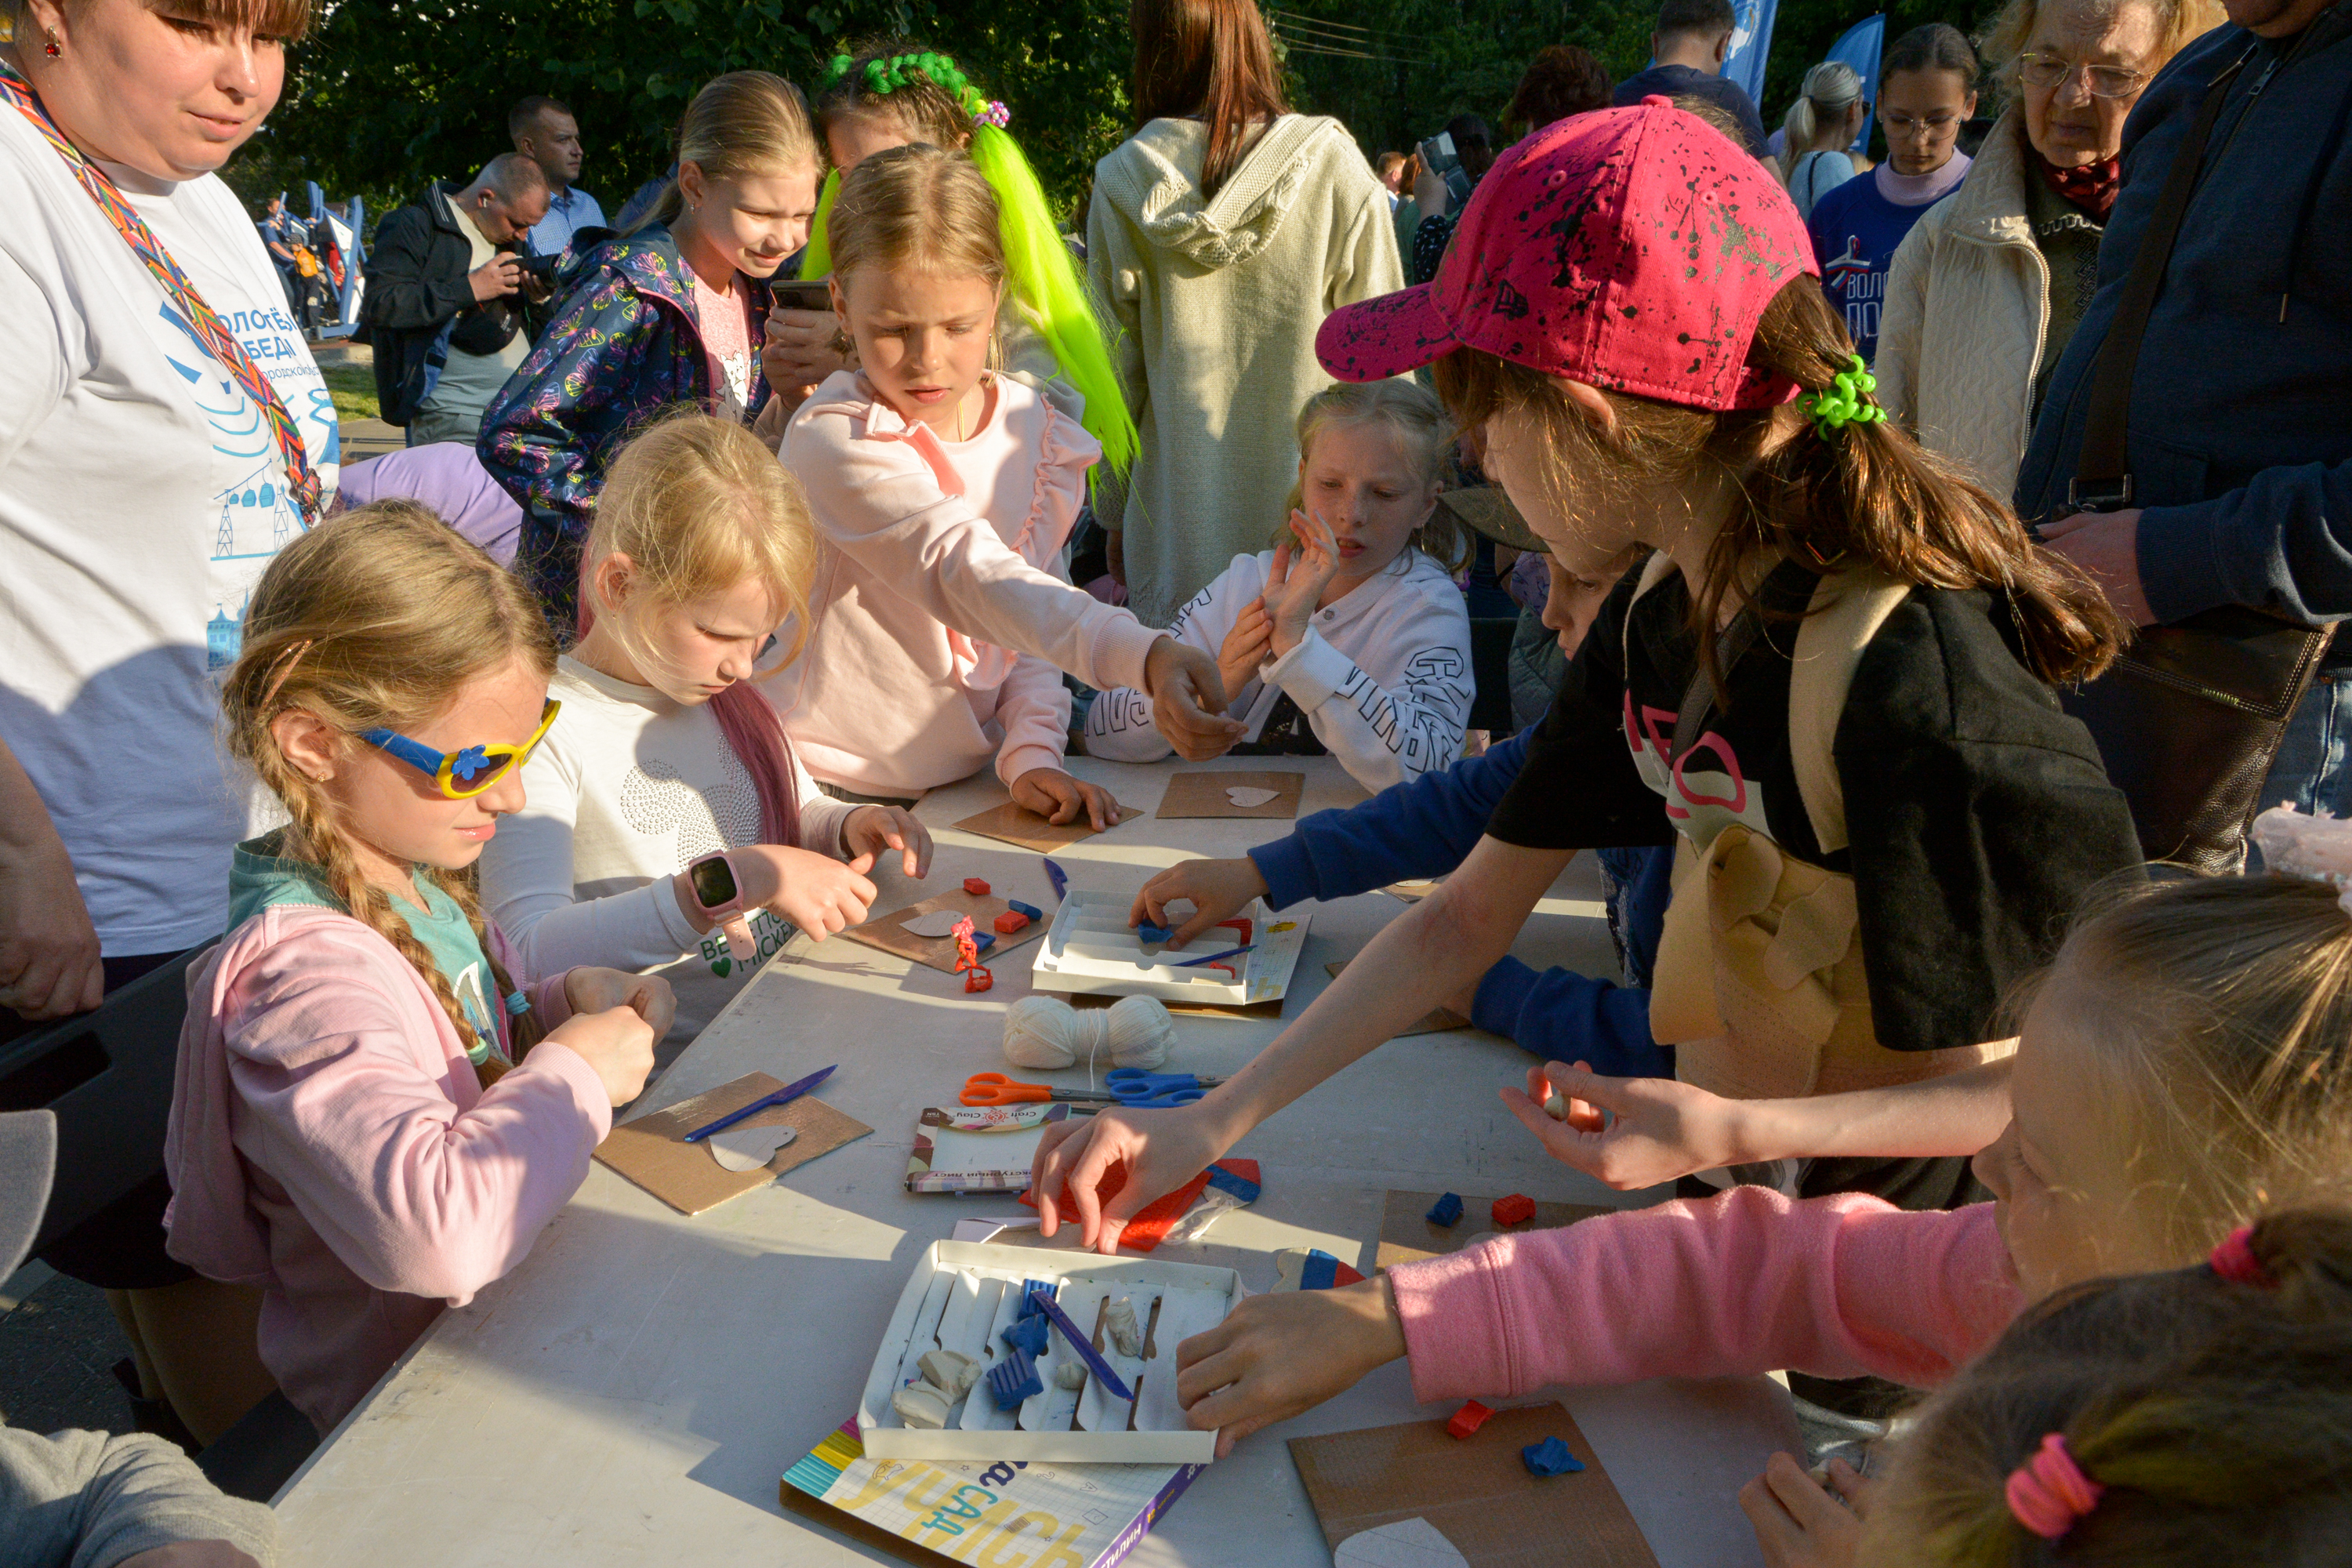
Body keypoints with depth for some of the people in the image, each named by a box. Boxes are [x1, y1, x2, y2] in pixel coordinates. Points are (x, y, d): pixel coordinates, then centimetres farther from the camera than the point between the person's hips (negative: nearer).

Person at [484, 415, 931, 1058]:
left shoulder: (727, 696, 12)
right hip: (668, 1082, -5)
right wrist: (737, 879, -30)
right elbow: (532, 956, -24)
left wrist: (849, 827, 5)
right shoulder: (541, 731, -13)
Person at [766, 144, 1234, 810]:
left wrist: (1033, 753, -7)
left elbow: (1034, 626, 9)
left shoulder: (1032, 428, 3)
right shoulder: (835, 439, -17)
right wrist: (1144, 655, -44)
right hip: (833, 790, -4)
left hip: (966, 781, 5)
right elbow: (970, 576, -32)